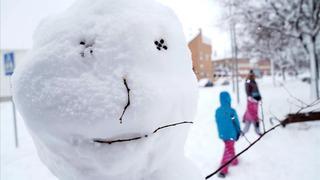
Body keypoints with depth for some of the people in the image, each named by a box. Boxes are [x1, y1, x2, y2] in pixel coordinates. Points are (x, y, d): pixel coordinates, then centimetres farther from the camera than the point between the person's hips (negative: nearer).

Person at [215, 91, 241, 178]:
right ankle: (223, 170, 5)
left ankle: (234, 161, 47)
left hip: (222, 134, 5)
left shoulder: (217, 111, -8)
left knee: (229, 148, 27)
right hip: (231, 134, -5)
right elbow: (236, 123, -12)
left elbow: (218, 122, 3)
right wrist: (239, 132, 7)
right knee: (228, 151, 7)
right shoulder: (231, 111, -22)